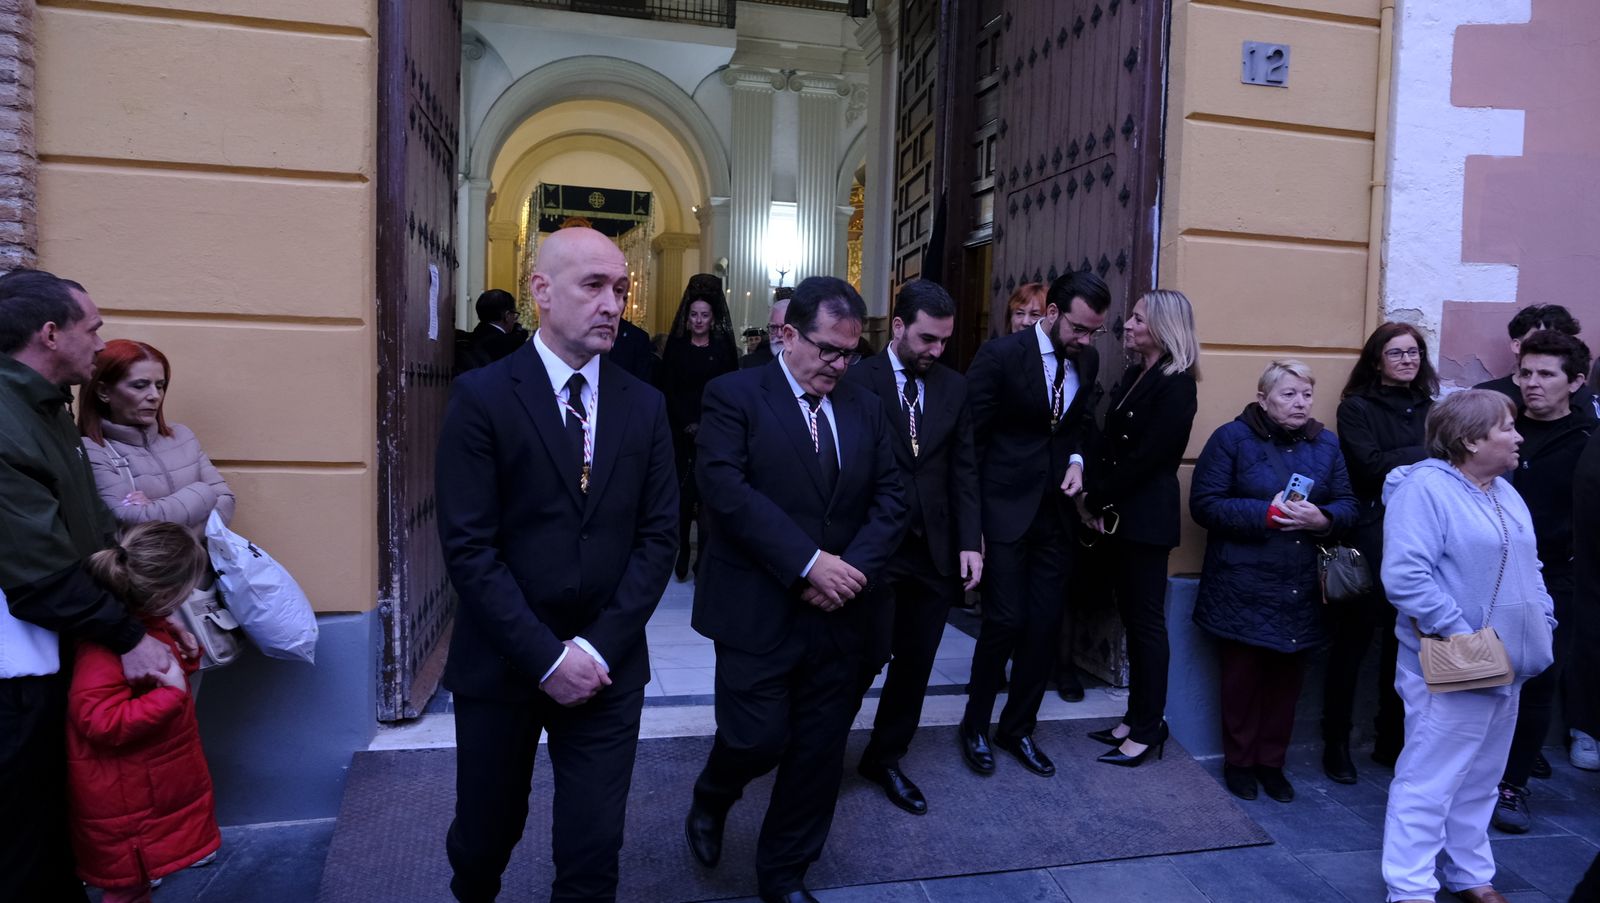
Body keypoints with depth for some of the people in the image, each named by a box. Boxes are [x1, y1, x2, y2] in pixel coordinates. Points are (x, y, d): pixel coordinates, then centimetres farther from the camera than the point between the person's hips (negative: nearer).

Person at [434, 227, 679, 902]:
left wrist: (598, 648, -9)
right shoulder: (481, 397, -8)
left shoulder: (645, 405, 2)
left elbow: (658, 535, -1)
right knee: (485, 833, 18)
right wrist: (546, 656, -15)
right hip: (501, 663, -1)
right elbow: (468, 546, -12)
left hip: (608, 665, 2)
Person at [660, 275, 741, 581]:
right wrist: (688, 424, -8)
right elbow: (668, 390, 2)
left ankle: (705, 560, 1)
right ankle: (682, 553, 8)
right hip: (681, 432, 0)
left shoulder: (724, 348, 6)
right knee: (683, 492, -3)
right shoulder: (676, 346, 6)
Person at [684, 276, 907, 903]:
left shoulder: (864, 408, 10)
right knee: (758, 739, 0)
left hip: (839, 614, 5)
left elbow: (891, 498, 6)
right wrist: (810, 563, -20)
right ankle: (711, 800, 36)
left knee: (819, 754, 11)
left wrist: (853, 568, -10)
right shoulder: (734, 396, -5)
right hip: (758, 611, -4)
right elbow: (727, 491, -18)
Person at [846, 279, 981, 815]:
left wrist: (969, 542, 0)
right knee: (870, 654, -2)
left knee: (916, 664, 11)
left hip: (935, 550, 5)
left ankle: (885, 759, 31)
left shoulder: (953, 386, 7)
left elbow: (964, 469, 7)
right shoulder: (857, 381, -7)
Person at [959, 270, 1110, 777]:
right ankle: (975, 726, 19)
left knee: (1045, 625, 7)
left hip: (1055, 511, 5)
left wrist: (1076, 460, -3)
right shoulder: (1000, 355, -13)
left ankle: (1018, 728, 26)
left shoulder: (1086, 362, 5)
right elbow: (971, 439, -11)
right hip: (1005, 509, -5)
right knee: (1005, 621, -4)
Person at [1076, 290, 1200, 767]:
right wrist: (1091, 494, -3)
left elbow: (1145, 457, -17)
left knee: (1146, 621, 0)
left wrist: (1100, 497, -10)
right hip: (1117, 514, 8)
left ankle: (1148, 728, 11)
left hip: (1145, 518, -8)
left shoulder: (1176, 386, -12)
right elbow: (1106, 442, 9)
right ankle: (1137, 716, 23)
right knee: (1131, 618, 13)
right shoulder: (1132, 375, 14)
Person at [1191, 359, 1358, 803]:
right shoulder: (1232, 438, -5)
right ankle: (1238, 762, 23)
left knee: (1287, 678, 10)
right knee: (1242, 675, 5)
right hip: (1243, 587, -4)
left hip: (1301, 591, 4)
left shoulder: (1327, 444, 9)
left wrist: (1322, 518, -16)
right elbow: (1204, 504, -11)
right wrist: (1266, 514, -20)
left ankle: (1271, 762, 27)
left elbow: (1348, 505, 6)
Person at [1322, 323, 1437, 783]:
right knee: (1353, 640, 2)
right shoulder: (1356, 407, 0)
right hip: (1369, 540, -4)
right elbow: (1370, 465, -13)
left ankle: (1392, 741, 23)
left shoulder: (1429, 409, 14)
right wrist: (1429, 455, -10)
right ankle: (1336, 742, 13)